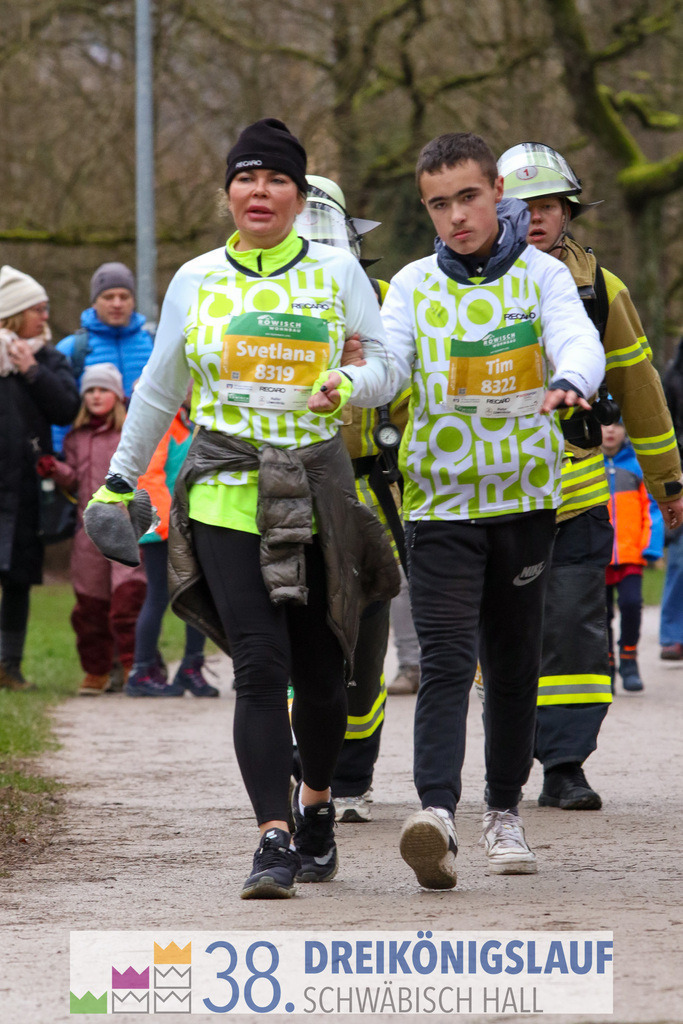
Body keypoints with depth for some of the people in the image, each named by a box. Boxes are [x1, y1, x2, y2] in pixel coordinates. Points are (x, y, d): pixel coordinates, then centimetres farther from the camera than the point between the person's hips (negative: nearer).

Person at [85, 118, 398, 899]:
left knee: (320, 672, 6)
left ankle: (316, 804, 33)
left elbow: (384, 366, 6)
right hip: (226, 493, -1)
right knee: (260, 664, -14)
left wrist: (348, 387, -16)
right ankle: (274, 841, -16)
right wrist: (120, 479, 20)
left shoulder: (336, 273, 5)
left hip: (317, 494, 1)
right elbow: (158, 390, 18)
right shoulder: (195, 282, 8)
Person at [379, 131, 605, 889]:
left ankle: (504, 813, 25)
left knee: (513, 662, 11)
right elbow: (386, 364, -9)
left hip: (524, 497, 1)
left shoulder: (540, 274, 1)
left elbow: (580, 343, -16)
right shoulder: (413, 286, 4)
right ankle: (436, 813, -28)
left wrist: (567, 382, -40)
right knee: (446, 661, -14)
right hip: (440, 501, -1)